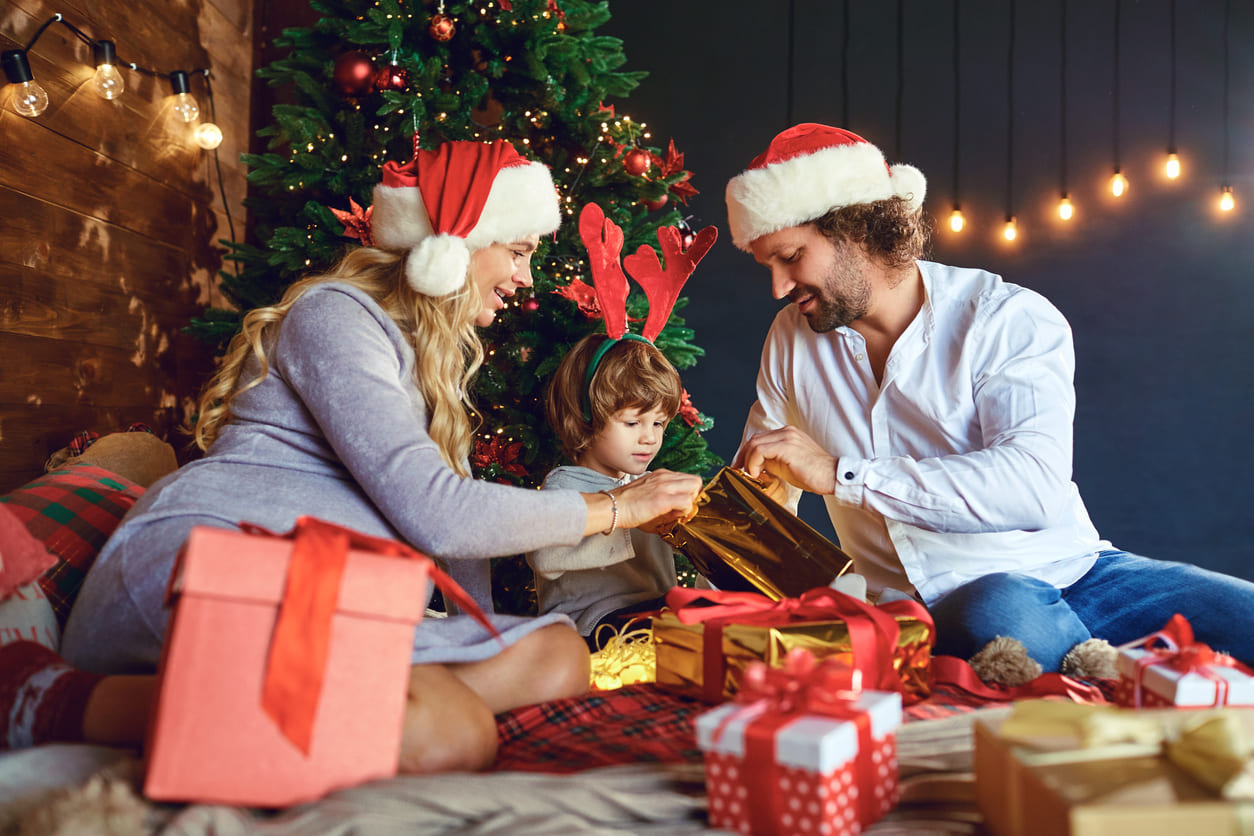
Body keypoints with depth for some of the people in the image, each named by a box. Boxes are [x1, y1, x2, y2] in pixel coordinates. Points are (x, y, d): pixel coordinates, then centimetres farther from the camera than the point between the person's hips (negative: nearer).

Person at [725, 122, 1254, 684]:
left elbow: (1035, 486, -25)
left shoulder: (1012, 320, -7)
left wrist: (841, 474, -27)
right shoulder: (793, 338, 7)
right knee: (1005, 611, -34)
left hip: (1071, 574, -1)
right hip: (928, 612, 1)